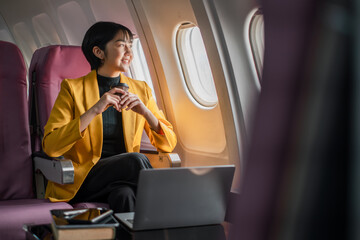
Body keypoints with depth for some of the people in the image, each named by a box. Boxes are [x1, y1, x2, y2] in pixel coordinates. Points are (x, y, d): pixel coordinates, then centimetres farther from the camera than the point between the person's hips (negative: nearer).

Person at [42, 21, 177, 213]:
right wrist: (94, 110, -21)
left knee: (125, 195, -35)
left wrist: (145, 112, -13)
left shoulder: (141, 90, 10)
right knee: (136, 159, -30)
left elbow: (168, 144, 5)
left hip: (123, 179, 2)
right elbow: (50, 147, -13)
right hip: (79, 182, -2)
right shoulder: (73, 88, -2)